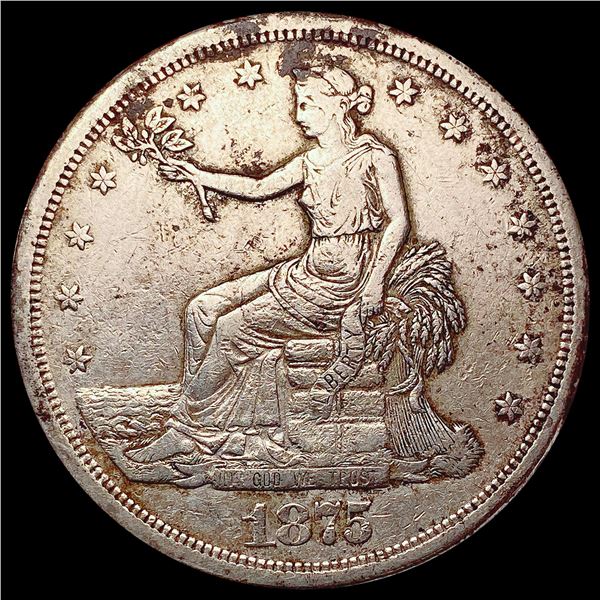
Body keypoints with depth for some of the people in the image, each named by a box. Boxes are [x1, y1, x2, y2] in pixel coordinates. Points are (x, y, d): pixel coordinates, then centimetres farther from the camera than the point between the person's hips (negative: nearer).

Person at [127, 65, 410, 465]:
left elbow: (399, 221, -8)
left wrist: (376, 281, -17)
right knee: (203, 310, -4)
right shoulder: (312, 161, 15)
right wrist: (199, 176, 16)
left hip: (344, 282, -8)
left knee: (232, 328, -14)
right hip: (308, 270, 8)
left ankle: (190, 427, 3)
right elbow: (260, 187, 21)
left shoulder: (375, 156, -5)